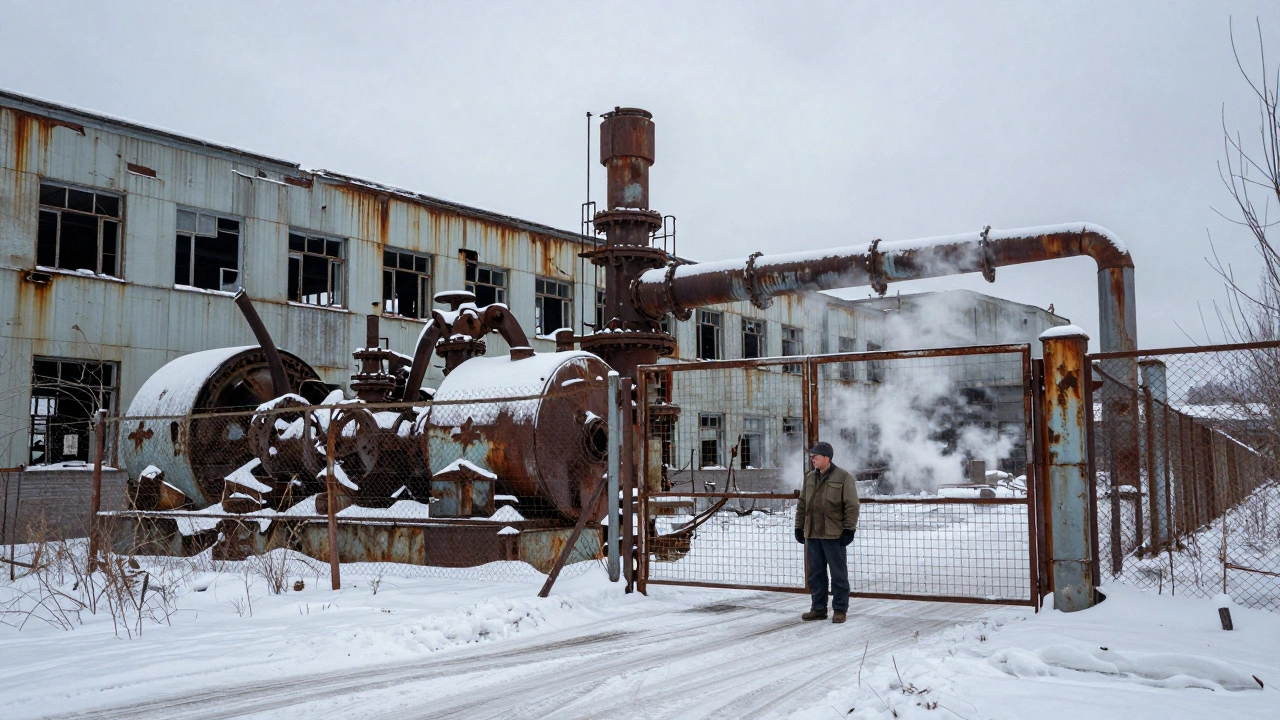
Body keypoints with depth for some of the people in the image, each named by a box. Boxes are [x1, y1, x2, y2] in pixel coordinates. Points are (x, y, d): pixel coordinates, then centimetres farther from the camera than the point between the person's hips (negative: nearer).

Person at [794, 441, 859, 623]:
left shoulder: (843, 477, -6)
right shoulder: (810, 478, 12)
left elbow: (851, 506, -9)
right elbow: (802, 504, 18)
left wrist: (849, 529, -14)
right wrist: (799, 526, 14)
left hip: (834, 535, -6)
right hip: (812, 534, 6)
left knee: (838, 573, 2)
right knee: (815, 573, 11)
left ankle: (840, 610, 11)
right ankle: (818, 608, 20)